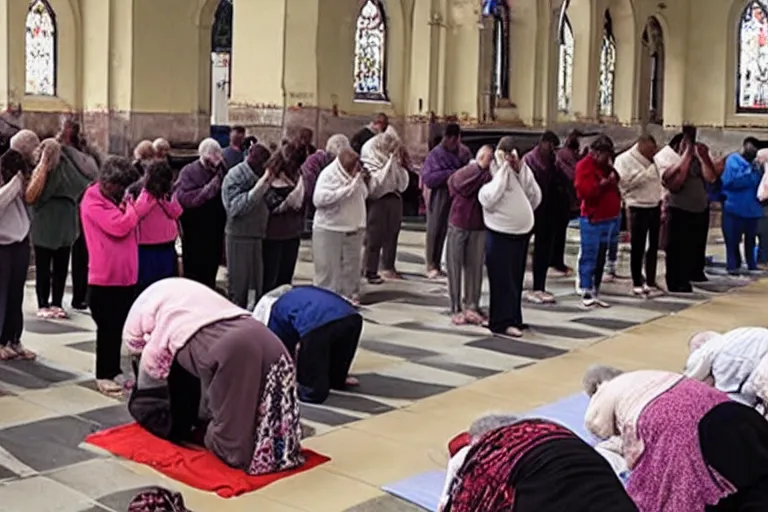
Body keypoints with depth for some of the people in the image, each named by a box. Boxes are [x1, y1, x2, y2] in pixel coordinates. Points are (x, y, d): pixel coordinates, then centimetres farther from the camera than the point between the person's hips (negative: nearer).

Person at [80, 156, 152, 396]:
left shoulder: (117, 197, 13)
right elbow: (119, 226, -22)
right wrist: (130, 204, -10)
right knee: (107, 327, 0)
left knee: (120, 326, 13)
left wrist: (146, 195, -1)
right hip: (105, 277, -7)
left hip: (127, 275, 7)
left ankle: (114, 370, 23)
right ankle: (103, 375, 11)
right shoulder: (92, 201, -12)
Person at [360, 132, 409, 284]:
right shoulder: (369, 164, -8)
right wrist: (389, 163, -16)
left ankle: (388, 267, 23)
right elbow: (376, 182, -20)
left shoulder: (394, 163, 11)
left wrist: (398, 165, -5)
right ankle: (370, 271, 2)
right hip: (377, 202, -6)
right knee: (374, 238, -3)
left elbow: (403, 183, 7)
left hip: (394, 200, 6)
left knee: (391, 236, 11)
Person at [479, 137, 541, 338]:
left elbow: (535, 197, 6)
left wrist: (522, 171, -3)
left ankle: (513, 317, 20)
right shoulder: (492, 171, -9)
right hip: (499, 233, -6)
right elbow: (487, 199, -24)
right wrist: (503, 171, -18)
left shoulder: (523, 171, 8)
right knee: (502, 280, -6)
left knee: (516, 279, 12)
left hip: (523, 231, 6)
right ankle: (503, 322, -4)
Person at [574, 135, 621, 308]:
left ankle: (596, 292, 14)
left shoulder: (606, 165, 14)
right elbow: (584, 191, -20)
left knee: (601, 256, 9)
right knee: (589, 255, -6)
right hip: (592, 218, -8)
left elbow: (614, 186, 20)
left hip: (608, 217, 8)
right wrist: (601, 184, -28)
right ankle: (586, 292, -3)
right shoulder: (584, 165, -9)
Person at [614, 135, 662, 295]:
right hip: (638, 208, -6)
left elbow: (659, 182, 13)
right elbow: (626, 181, -18)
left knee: (653, 247, 9)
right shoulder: (624, 160, -7)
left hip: (655, 207, 6)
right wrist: (646, 174, -14)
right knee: (637, 247, 0)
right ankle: (637, 283, 10)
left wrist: (663, 206, 7)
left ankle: (650, 282, 18)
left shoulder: (651, 161, 12)